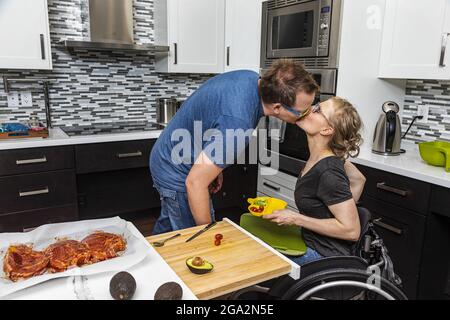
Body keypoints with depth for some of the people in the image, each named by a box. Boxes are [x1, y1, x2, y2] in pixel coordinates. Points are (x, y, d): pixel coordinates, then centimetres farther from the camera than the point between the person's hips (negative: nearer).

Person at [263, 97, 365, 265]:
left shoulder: (328, 173, -28)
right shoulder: (323, 158, -2)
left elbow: (351, 230, -25)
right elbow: (359, 180, 14)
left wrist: (295, 218, -23)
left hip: (325, 257, -8)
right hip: (312, 243, 8)